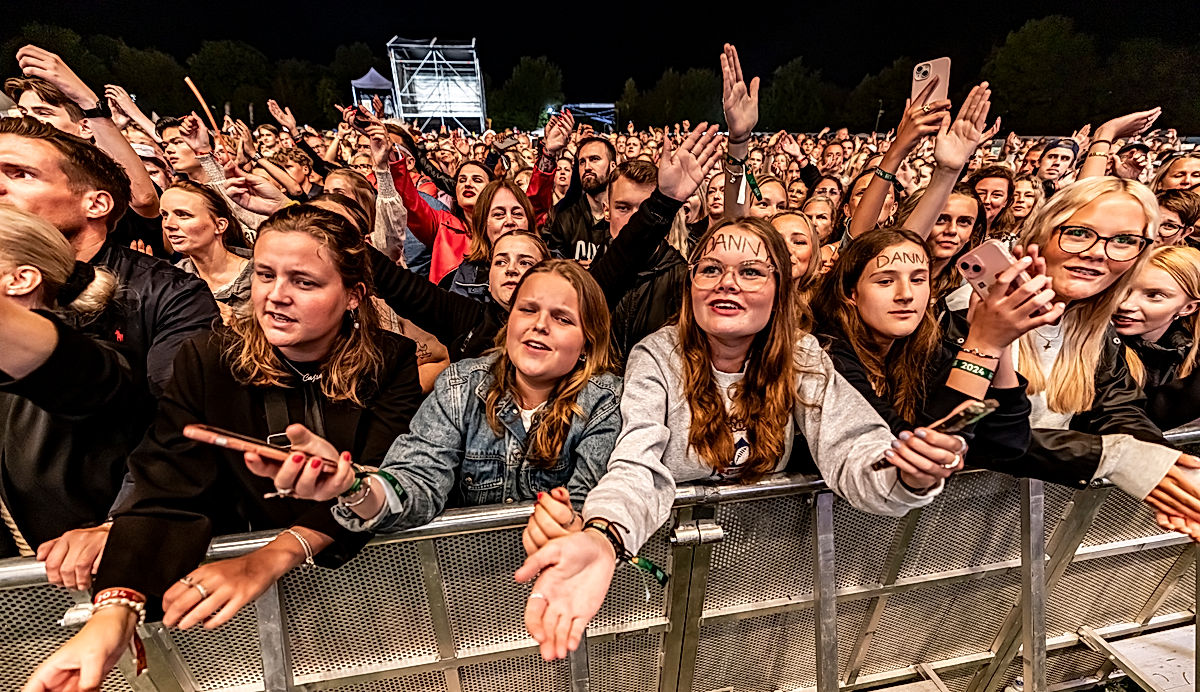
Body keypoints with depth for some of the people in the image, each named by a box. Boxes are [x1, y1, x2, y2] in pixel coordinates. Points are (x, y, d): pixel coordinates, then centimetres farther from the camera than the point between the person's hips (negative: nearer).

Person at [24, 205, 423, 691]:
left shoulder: (390, 363, -9)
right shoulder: (208, 360, -4)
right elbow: (170, 491, -12)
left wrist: (272, 558, -31)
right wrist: (114, 612, -28)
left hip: (364, 573, -1)